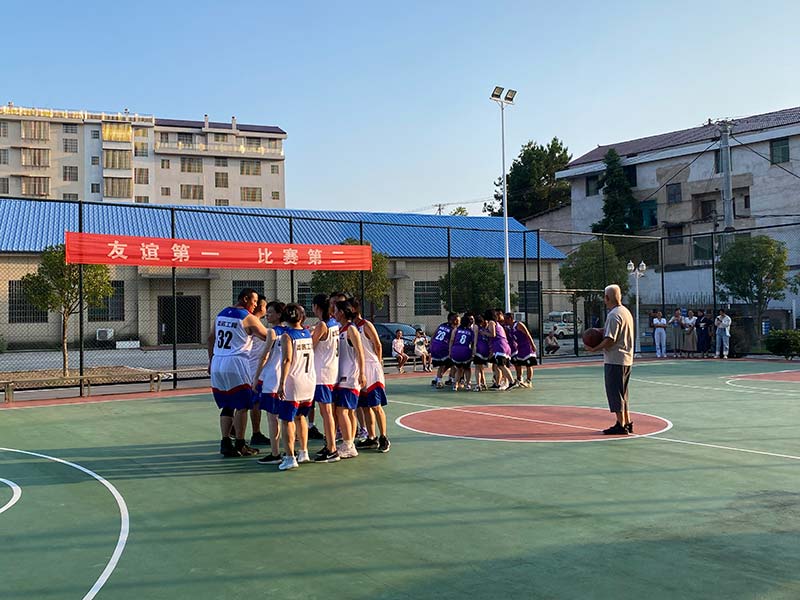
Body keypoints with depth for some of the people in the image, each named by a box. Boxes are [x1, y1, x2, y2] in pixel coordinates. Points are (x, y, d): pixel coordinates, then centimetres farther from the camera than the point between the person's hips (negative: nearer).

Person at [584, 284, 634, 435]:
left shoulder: (614, 315, -17)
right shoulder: (626, 312, 13)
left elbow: (610, 340, -21)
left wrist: (594, 349, -11)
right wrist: (602, 331, 17)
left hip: (614, 361, -10)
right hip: (626, 359, 10)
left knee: (615, 392, -3)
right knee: (622, 393, 17)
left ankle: (620, 425, 0)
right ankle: (627, 422, 21)